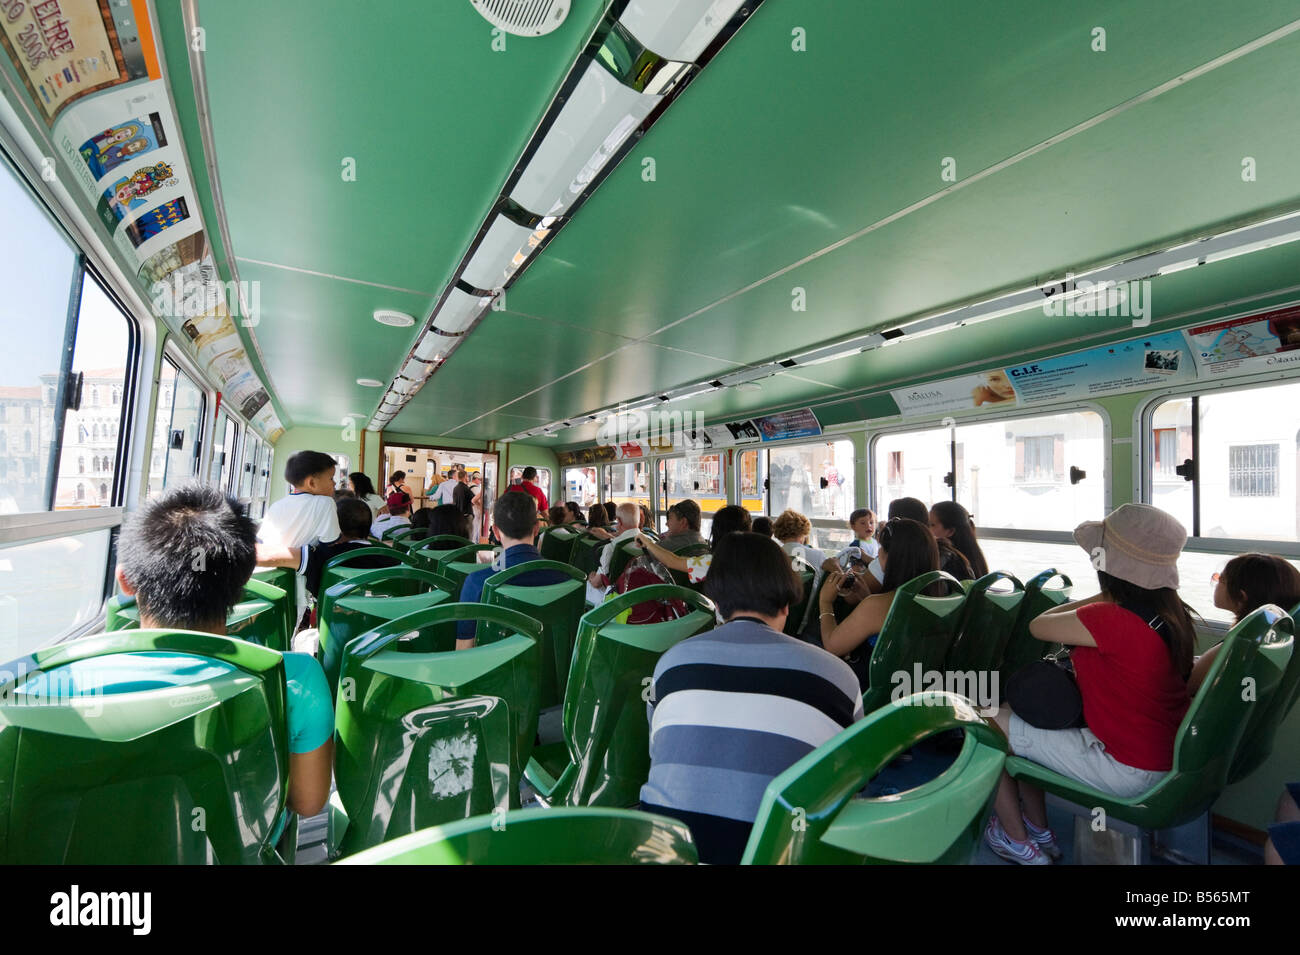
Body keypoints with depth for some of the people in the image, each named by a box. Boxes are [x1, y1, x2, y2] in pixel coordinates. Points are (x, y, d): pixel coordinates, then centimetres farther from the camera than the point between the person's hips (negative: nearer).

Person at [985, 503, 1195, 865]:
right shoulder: (1170, 614, -2)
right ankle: (1040, 833, 31)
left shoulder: (1109, 620, -31)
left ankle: (1018, 843, 20)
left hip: (1127, 772, -9)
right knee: (1018, 714, 20)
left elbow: (1038, 625, -13)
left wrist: (1099, 598, -5)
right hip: (1164, 756, 9)